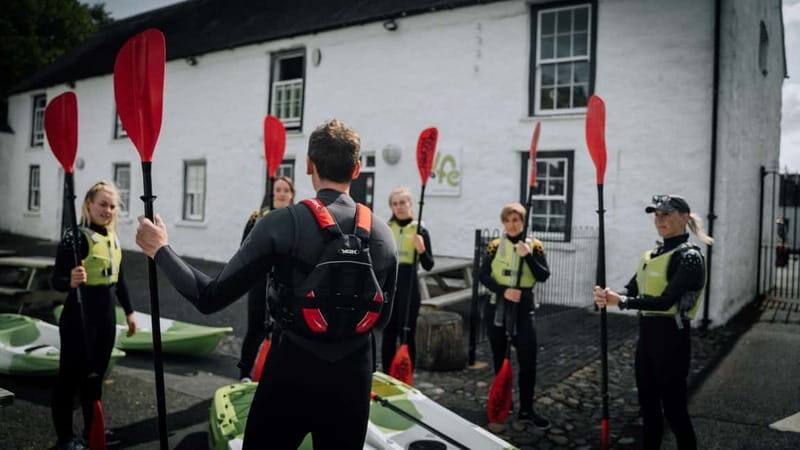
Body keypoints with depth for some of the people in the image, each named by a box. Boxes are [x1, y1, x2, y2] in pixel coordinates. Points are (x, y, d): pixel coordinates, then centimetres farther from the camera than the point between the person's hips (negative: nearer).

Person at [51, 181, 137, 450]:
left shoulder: (113, 238, 7)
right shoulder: (75, 238, -15)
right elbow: (57, 281, -17)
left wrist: (129, 311, 18)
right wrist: (70, 281, -39)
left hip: (106, 315, 7)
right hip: (79, 316, -7)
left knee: (95, 374, 18)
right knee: (71, 375, 4)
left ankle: (93, 428, 33)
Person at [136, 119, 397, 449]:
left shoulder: (283, 222, -13)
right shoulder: (383, 234, -3)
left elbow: (211, 298, -11)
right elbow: (382, 318, 7)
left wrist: (161, 251, 2)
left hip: (291, 373, -3)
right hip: (354, 379, 3)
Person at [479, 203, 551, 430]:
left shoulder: (534, 246, 1)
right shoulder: (495, 246, 2)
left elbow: (544, 276, -8)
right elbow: (483, 275, -5)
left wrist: (528, 256, -21)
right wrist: (504, 290, -19)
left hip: (523, 307, -1)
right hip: (498, 306, 1)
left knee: (528, 360, -4)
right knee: (499, 358, 11)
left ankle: (526, 410, 8)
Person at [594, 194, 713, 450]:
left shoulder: (689, 256, -13)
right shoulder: (652, 254, 12)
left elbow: (665, 301, -22)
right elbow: (632, 289, 3)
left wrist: (620, 301, -28)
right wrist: (608, 296, -19)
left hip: (671, 337, -8)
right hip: (646, 335, 8)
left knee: (674, 409, 1)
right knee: (648, 404, 17)